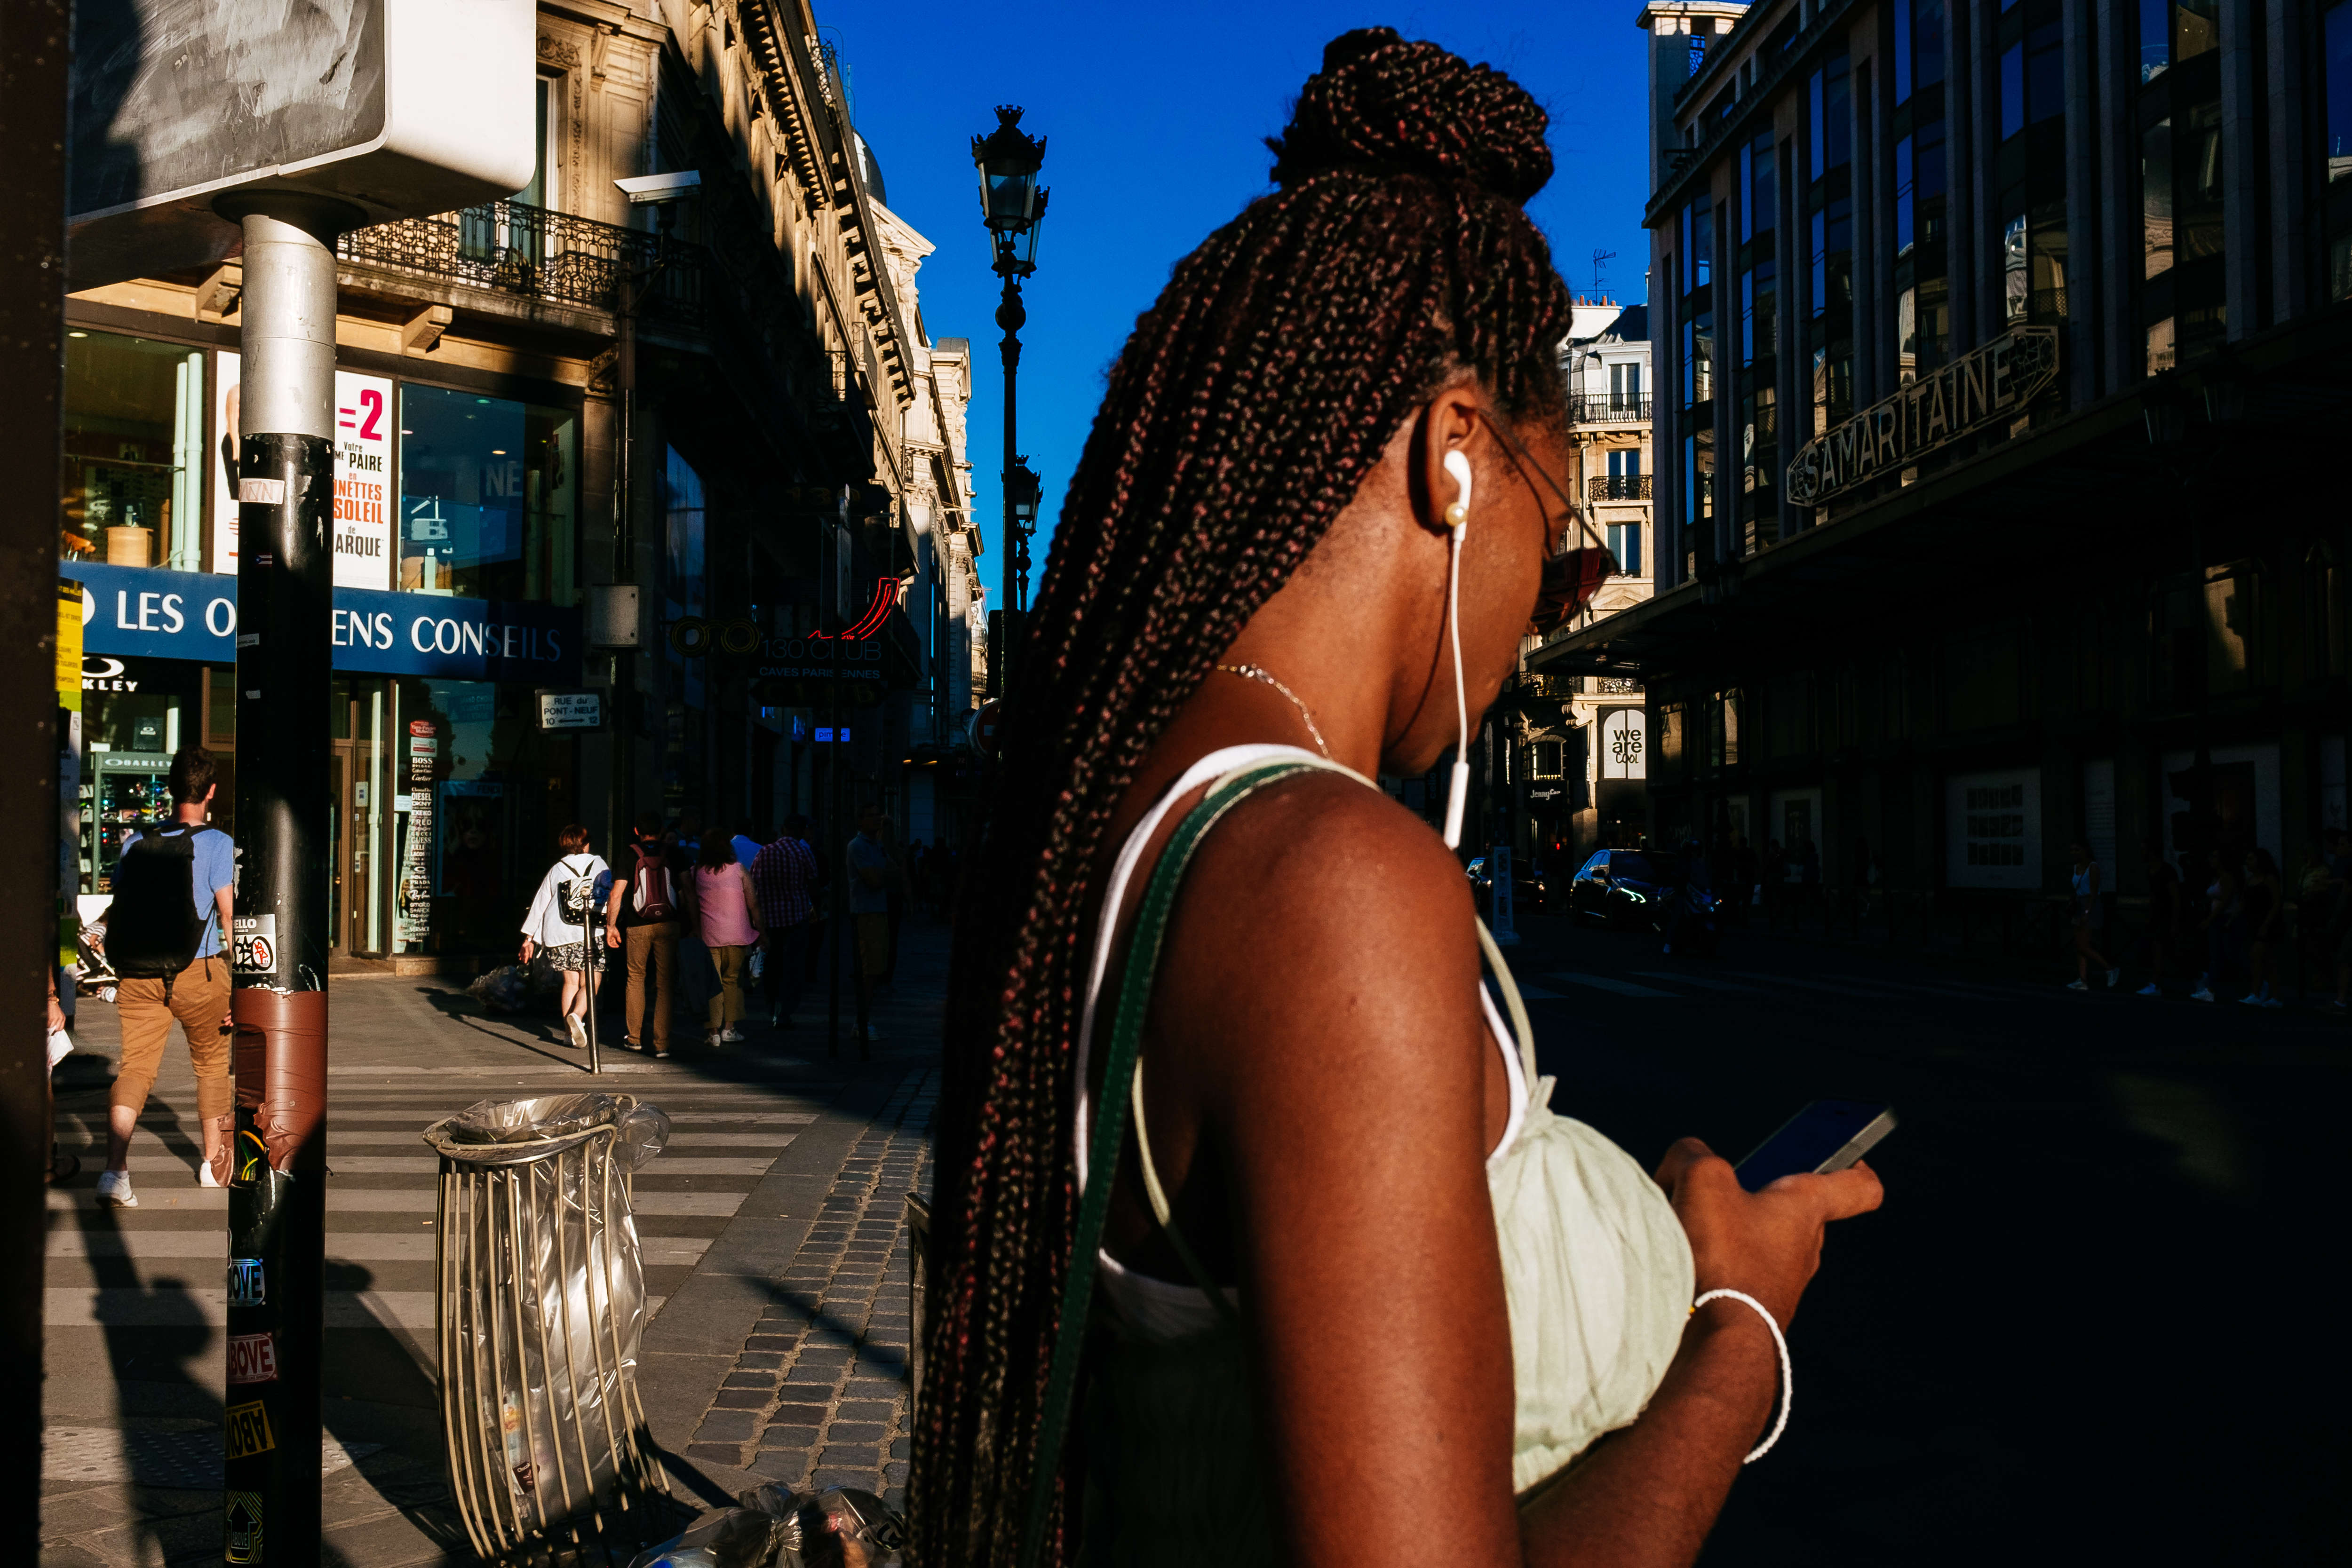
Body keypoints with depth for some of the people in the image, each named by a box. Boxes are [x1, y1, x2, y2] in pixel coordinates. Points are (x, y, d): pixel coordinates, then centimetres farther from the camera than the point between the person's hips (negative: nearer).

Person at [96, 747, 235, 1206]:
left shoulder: (135, 843, 6)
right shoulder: (216, 844, -8)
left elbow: (117, 911, 11)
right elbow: (230, 917, -12)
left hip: (137, 976, 3)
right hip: (197, 973, -3)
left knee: (134, 1067, 2)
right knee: (212, 1062, 17)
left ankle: (115, 1169, -18)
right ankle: (214, 1162, 30)